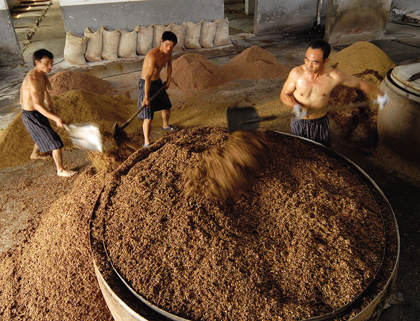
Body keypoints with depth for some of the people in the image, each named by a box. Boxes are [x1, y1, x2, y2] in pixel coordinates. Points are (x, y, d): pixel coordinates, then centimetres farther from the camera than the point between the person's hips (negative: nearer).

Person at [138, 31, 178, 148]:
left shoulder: (168, 51, -5)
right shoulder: (153, 55, -31)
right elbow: (148, 77, -35)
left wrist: (168, 79, 18)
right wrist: (146, 97, -36)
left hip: (158, 82, 8)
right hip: (146, 84, -8)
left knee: (167, 106, 24)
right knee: (148, 116, -10)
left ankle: (165, 126, 53)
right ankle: (146, 142, 3)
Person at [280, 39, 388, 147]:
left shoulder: (334, 76, -20)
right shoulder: (297, 73, -21)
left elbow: (359, 83, -3)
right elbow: (284, 95, -8)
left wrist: (380, 94, 10)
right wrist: (295, 106, -28)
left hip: (321, 123, 1)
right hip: (299, 123, 0)